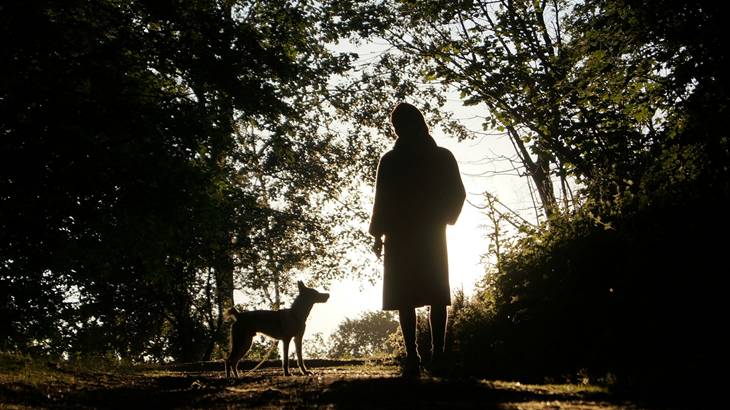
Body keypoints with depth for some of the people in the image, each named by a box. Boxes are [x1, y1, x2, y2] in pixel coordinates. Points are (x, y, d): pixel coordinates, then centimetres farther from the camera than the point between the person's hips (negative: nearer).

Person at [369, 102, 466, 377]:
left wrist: (378, 236, 3)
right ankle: (437, 353, -6)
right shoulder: (443, 157, 4)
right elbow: (457, 195, 7)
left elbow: (382, 201, -4)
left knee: (405, 298, -1)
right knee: (437, 295, 6)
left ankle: (413, 358, -7)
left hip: (401, 236, -2)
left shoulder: (390, 160, -3)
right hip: (432, 235, 2)